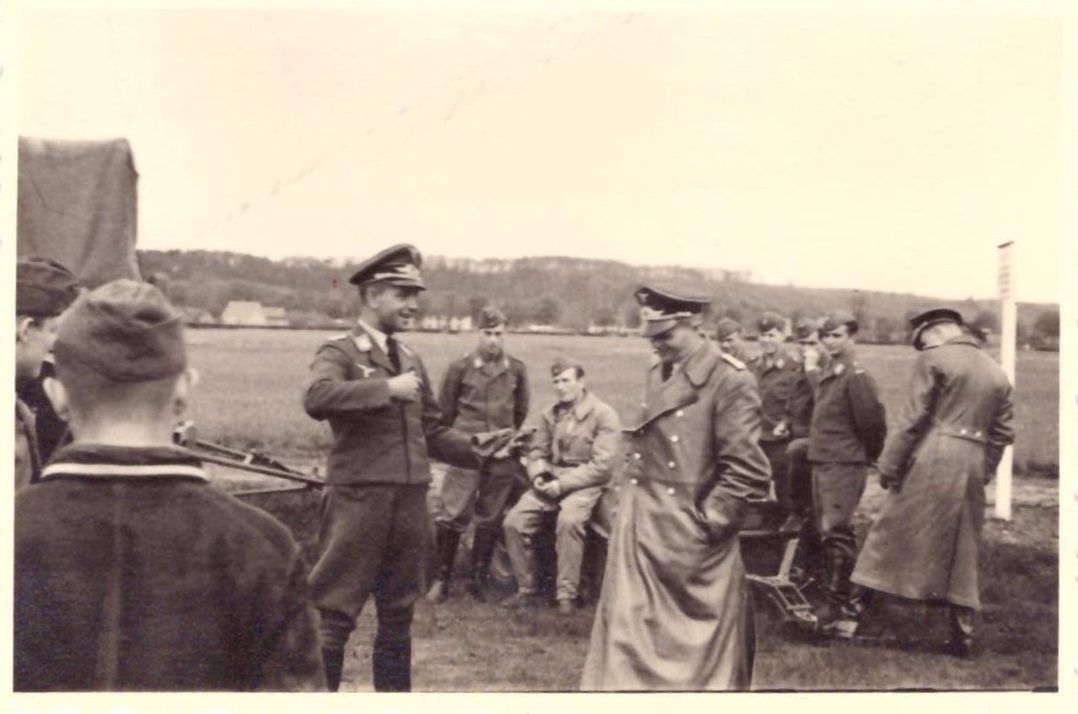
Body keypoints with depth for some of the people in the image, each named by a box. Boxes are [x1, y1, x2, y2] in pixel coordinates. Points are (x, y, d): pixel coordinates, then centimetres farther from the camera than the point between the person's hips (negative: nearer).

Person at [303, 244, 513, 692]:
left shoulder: (411, 361, 16)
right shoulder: (339, 352, -5)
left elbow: (432, 432, 18)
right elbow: (317, 397, -27)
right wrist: (387, 389, -22)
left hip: (410, 503, 7)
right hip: (359, 501, -6)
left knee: (399, 617, 16)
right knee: (334, 617, 0)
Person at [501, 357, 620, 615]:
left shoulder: (603, 414, -7)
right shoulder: (550, 414, 9)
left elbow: (602, 465, -12)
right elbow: (537, 451, 18)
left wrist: (563, 484, -17)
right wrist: (538, 474, -5)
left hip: (585, 483, -5)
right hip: (551, 479, 6)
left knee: (569, 521, -35)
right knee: (514, 521, -14)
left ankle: (566, 594, -22)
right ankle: (526, 591, 2)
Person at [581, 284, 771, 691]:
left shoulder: (729, 381, -13)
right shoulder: (657, 374, 10)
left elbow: (748, 472, -15)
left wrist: (705, 522, -13)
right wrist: (630, 508, 13)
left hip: (691, 542, -7)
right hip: (643, 533, 7)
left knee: (702, 652, 8)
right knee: (631, 636, 12)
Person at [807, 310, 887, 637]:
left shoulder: (857, 377, -13)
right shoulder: (827, 376, 13)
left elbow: (872, 422, -13)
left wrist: (867, 454, 0)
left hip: (844, 466, -9)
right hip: (821, 462, 9)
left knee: (837, 532, -10)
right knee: (827, 533, 13)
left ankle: (840, 606, -6)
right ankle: (840, 600, 23)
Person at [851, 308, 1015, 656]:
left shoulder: (934, 360, -4)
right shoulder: (997, 373, 15)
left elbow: (911, 418, -10)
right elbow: (1003, 433, 15)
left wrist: (889, 465, -6)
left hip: (930, 463, -6)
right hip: (971, 470, 6)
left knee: (892, 538, 2)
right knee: (961, 553, 12)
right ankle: (962, 634, 16)